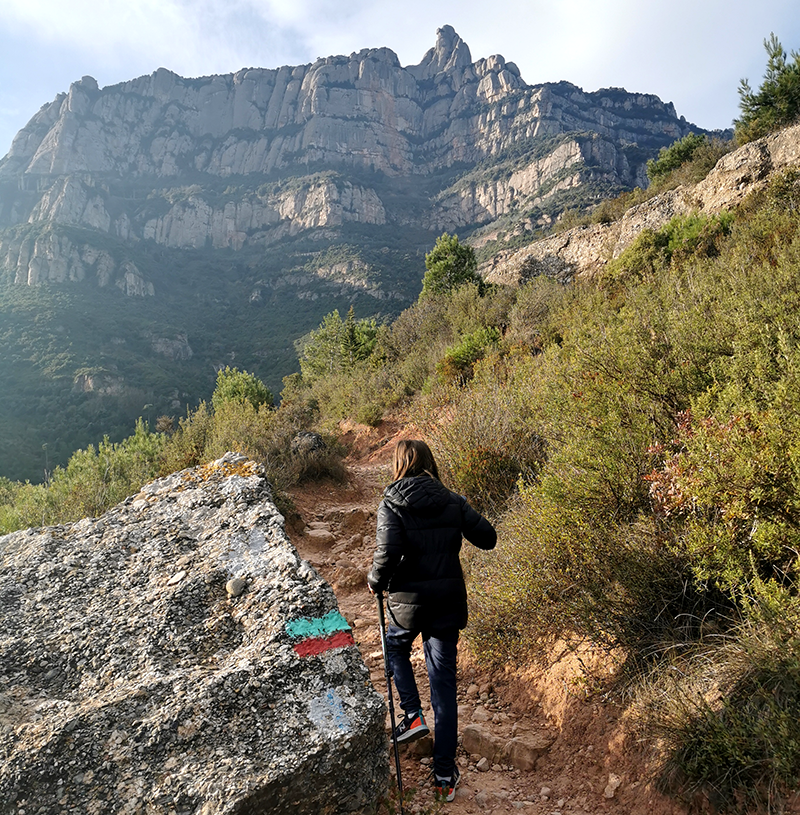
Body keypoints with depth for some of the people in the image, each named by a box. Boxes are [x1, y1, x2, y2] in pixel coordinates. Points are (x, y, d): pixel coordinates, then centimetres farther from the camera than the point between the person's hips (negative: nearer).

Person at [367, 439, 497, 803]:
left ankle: (413, 715, 20)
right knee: (444, 683, 10)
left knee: (396, 647, 32)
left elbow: (388, 551, -23)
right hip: (448, 600, 2)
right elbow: (487, 538, 1)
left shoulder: (392, 504, -11)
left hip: (408, 599, -2)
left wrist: (375, 581, -4)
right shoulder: (452, 502, -2)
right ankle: (445, 775, 18)